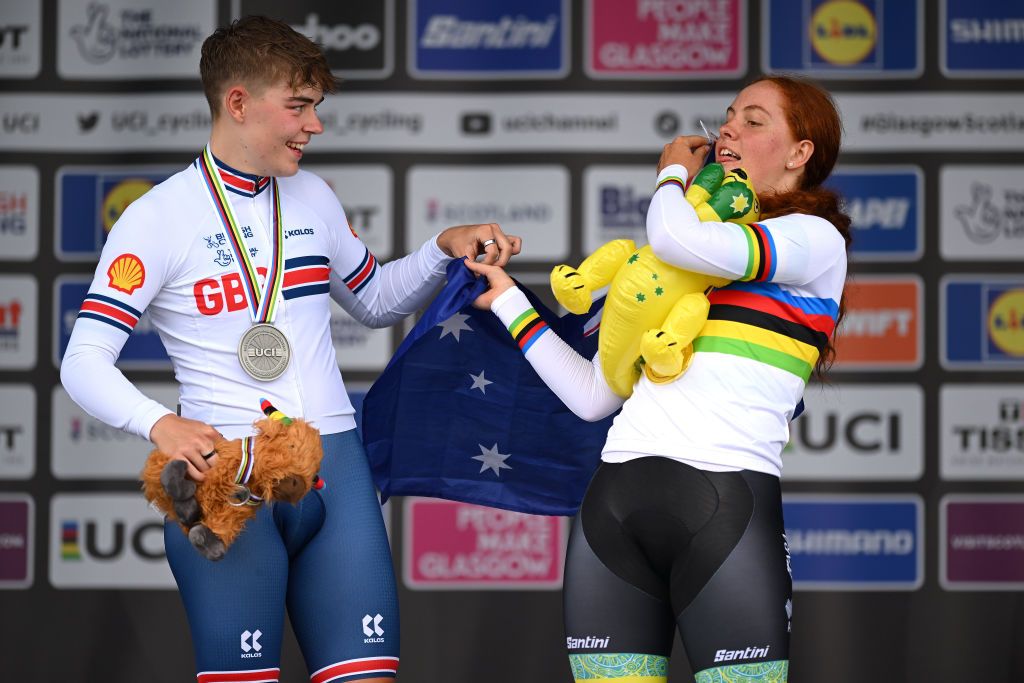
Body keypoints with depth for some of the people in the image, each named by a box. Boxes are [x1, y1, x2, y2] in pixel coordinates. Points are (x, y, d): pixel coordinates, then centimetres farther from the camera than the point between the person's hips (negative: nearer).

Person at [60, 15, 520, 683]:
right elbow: (84, 361, -7)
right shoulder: (160, 215, -2)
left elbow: (375, 301, 31)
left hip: (336, 467, 5)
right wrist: (160, 424, -24)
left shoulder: (314, 198, 15)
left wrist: (444, 249, 13)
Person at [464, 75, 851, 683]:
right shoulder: (678, 266, 26)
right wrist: (508, 301, 27)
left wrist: (674, 174, 7)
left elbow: (677, 238, -15)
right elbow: (592, 395, 24)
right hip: (614, 501, 6)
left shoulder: (817, 239, 4)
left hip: (725, 503, -6)